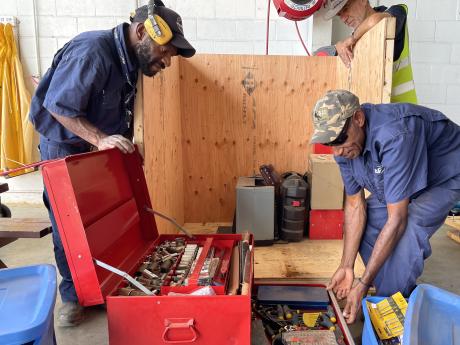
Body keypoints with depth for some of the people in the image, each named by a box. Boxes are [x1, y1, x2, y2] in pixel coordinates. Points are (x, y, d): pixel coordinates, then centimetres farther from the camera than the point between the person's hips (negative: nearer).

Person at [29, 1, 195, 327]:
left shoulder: (128, 59, -1)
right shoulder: (91, 52, -28)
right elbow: (59, 106, -28)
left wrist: (124, 145, 1)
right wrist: (100, 139, -35)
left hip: (102, 150, 7)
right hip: (64, 148, -7)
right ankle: (73, 295, 18)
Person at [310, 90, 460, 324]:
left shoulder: (394, 134, -41)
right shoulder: (343, 145, -17)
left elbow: (397, 218, -38)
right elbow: (355, 204, -11)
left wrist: (363, 285, -34)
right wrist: (346, 267, -14)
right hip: (403, 177, 8)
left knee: (406, 232, -30)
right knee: (364, 224, -5)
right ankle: (398, 295, 13)